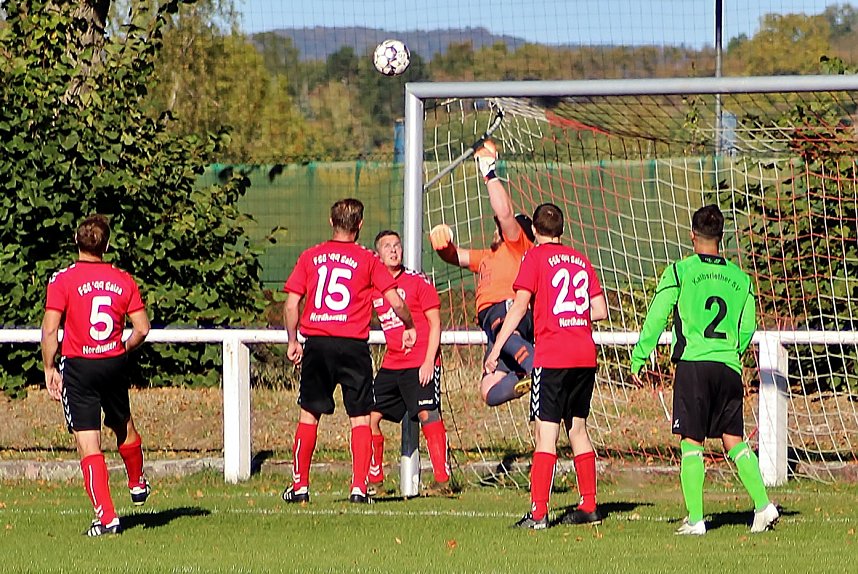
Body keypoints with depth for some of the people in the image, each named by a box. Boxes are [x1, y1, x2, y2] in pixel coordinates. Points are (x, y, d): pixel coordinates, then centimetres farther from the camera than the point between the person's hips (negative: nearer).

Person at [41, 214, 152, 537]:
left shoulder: (62, 280, -9)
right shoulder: (124, 281, 1)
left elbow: (50, 330, -12)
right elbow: (142, 328, 1)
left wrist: (49, 369, -1)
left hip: (78, 367, -3)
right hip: (114, 364, 4)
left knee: (88, 443, -3)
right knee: (123, 426, 27)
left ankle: (106, 516, -11)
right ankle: (138, 484, 50)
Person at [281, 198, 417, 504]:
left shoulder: (310, 257, 7)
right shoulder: (368, 260, 2)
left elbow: (291, 305, 5)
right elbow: (395, 302, -1)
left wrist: (293, 341, 14)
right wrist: (409, 327, 16)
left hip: (316, 343, 2)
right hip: (353, 346, -2)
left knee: (309, 415, 10)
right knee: (361, 418, 4)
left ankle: (300, 485, 11)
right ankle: (359, 487, -5)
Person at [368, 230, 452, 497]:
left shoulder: (418, 282, -4)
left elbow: (435, 324, -5)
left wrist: (428, 362, -13)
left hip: (421, 363, -6)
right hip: (391, 363, 6)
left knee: (428, 414, -17)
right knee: (370, 417, 2)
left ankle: (442, 480, -17)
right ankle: (374, 480, 14)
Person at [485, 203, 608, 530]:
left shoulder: (536, 257, -1)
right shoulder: (581, 260, 14)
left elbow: (520, 306, -9)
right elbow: (600, 310, 13)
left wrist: (496, 348, -8)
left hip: (551, 356, -6)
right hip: (585, 356, 6)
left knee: (545, 434, -8)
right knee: (577, 429, 16)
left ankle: (538, 512, -13)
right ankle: (589, 506, 19)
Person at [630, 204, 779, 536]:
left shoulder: (680, 271, -1)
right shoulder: (740, 278, 11)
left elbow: (656, 319, -2)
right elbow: (748, 328, 13)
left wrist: (638, 360, 4)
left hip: (693, 363, -4)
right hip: (729, 367, 4)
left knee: (691, 442, 0)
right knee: (733, 439, 11)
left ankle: (695, 519, -4)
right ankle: (763, 505, -2)